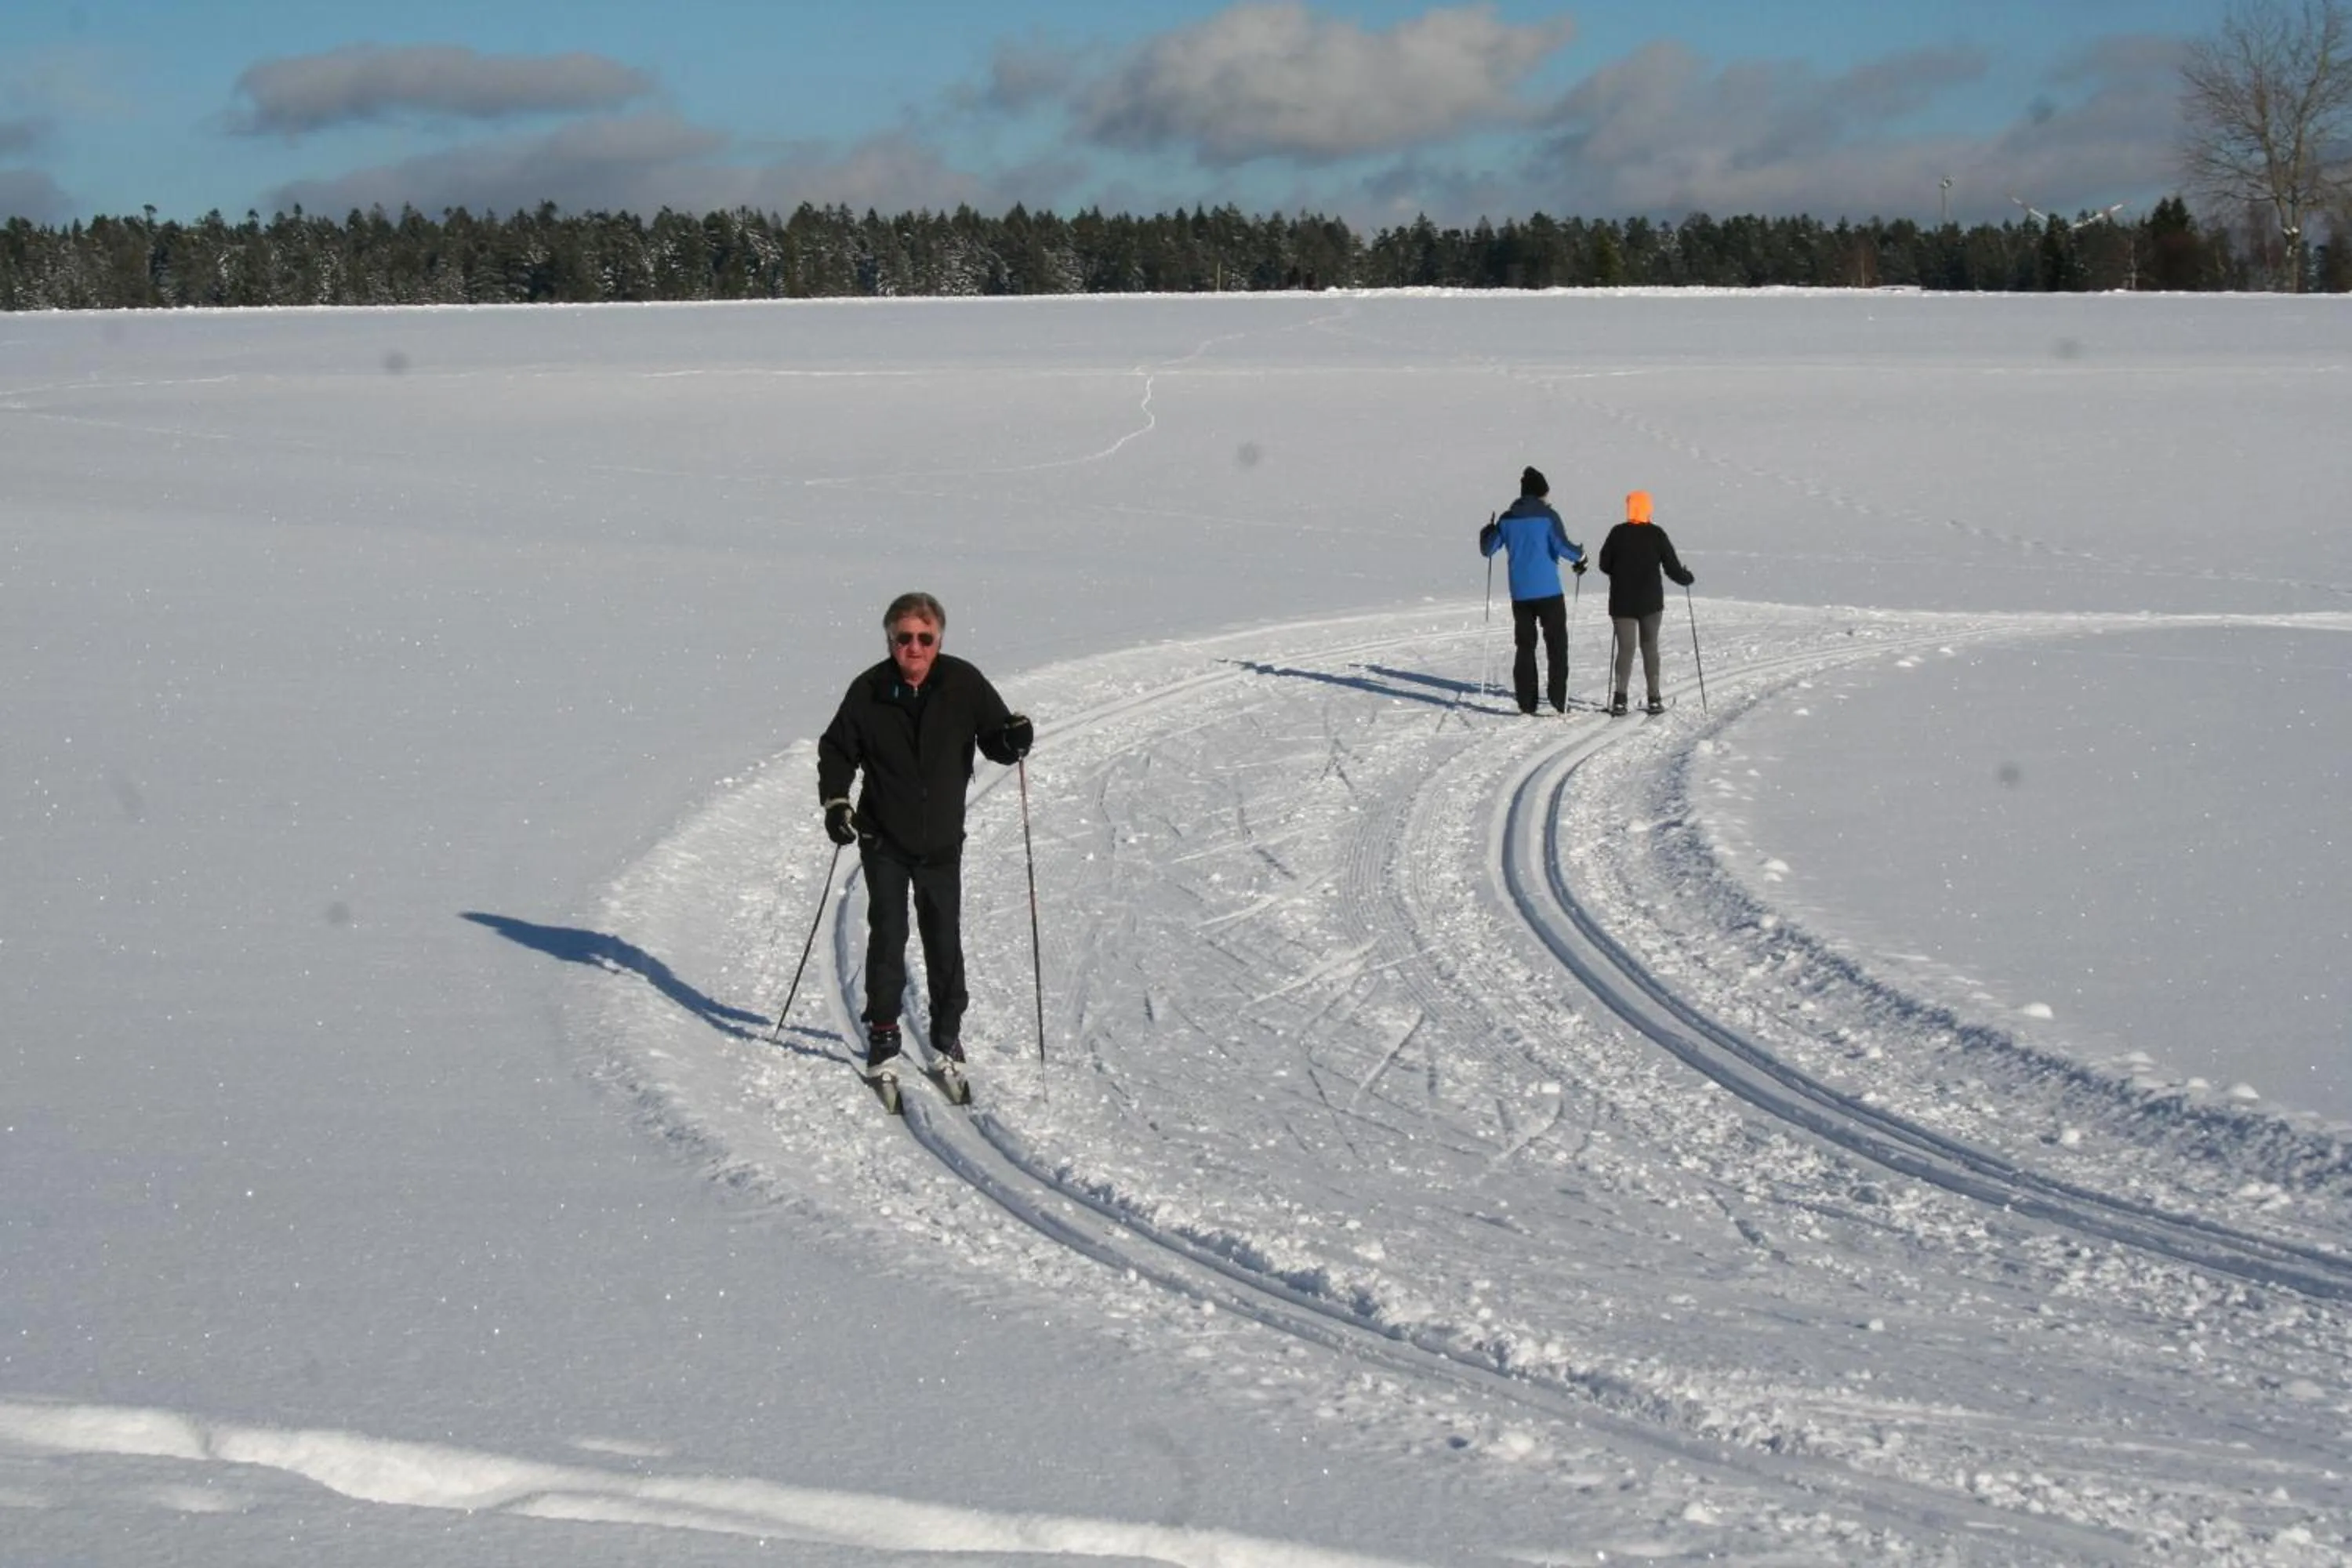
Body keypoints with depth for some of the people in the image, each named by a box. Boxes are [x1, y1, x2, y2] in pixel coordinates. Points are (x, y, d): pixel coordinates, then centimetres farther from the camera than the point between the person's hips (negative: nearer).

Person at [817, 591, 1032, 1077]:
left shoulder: (964, 683, -9)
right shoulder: (869, 690, -9)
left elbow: (995, 741, -1)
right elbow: (837, 750, 4)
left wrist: (1014, 739, -24)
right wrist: (835, 801, -9)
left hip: (942, 841, 1)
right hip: (884, 840, -1)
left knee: (944, 939, 8)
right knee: (887, 936, -1)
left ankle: (947, 1031, 24)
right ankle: (883, 1032, 13)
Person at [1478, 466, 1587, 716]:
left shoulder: (1507, 519, 5)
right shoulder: (1547, 516, -7)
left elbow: (1488, 549, 10)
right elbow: (1562, 547, -17)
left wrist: (1485, 533, 31)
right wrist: (1579, 555, 3)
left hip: (1520, 594, 4)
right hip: (1549, 592, -4)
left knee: (1524, 646, 8)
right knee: (1556, 645, 3)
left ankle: (1526, 702, 4)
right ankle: (1557, 700, -4)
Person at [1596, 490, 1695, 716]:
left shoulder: (1618, 533, -5)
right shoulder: (1656, 534, -7)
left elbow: (1605, 565, 2)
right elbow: (1672, 567, -5)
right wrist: (1687, 578, 15)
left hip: (1622, 602, 0)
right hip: (1651, 602, 0)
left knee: (1626, 648, 2)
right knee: (1650, 647, 12)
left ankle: (1620, 699, -12)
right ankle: (1654, 700, 9)